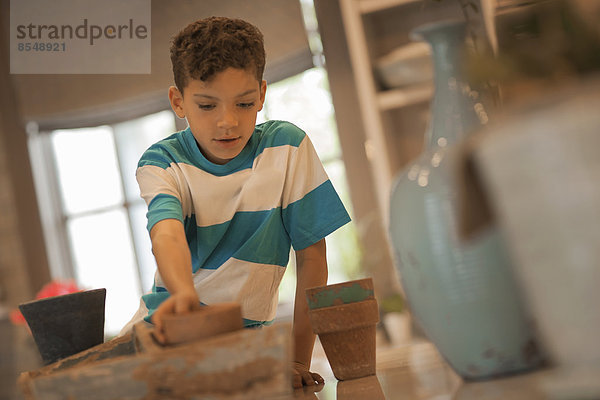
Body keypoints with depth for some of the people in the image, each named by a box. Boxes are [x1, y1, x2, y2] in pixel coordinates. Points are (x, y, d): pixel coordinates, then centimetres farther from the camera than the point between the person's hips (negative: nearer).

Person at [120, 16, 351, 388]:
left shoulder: (288, 148, -9)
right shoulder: (161, 163, -9)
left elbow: (311, 256, -6)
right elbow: (168, 234, -32)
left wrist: (300, 359, -9)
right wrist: (184, 294, -55)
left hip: (248, 327, 0)